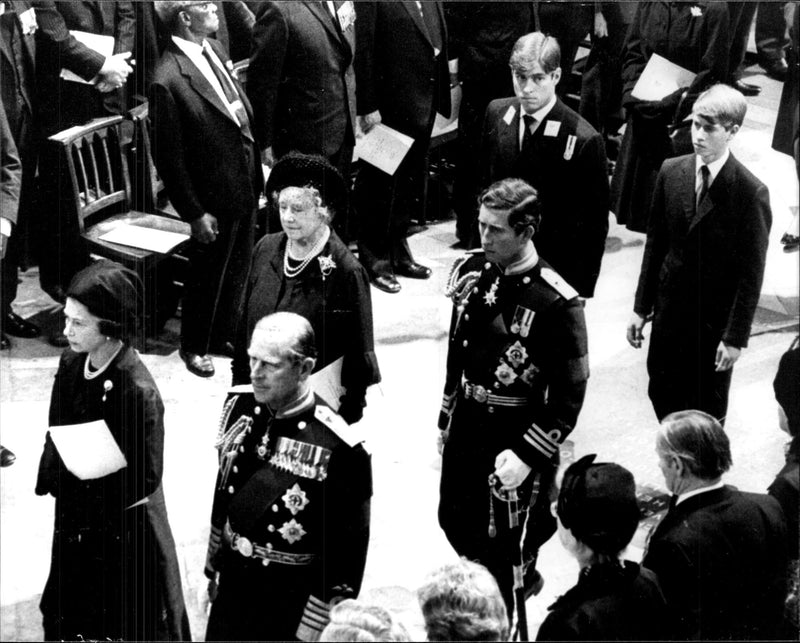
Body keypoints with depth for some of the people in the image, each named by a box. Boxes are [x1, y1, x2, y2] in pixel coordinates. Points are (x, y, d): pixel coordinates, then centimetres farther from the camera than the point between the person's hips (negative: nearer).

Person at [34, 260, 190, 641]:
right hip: (73, 524, 7)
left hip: (121, 534, -7)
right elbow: (56, 436, 7)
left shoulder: (138, 392, -26)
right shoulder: (71, 366, -4)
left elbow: (145, 478, -21)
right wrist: (50, 475, -10)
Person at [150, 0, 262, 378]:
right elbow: (169, 158, -19)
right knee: (207, 275, 13)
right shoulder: (168, 80, -24)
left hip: (246, 187, 7)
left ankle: (225, 334, 43)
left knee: (237, 271, 22)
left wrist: (256, 168, 10)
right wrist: (195, 214, -15)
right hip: (215, 198, -7)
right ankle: (194, 346, 35)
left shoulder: (214, 49, 1)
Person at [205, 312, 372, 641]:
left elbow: (348, 549, -17)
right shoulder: (239, 404, -6)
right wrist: (213, 565, 15)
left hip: (292, 604, -5)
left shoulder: (338, 448, -24)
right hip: (232, 584, 5)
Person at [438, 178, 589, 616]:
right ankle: (520, 576, 48)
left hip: (518, 436, -7)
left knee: (503, 545, 3)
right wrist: (446, 419, 16)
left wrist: (527, 456, -22)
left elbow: (569, 395, -19)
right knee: (455, 521, 22)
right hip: (466, 426, 7)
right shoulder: (472, 272, -2)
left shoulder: (556, 303, -22)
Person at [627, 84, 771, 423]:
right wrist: (641, 307, 6)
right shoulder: (671, 172, -3)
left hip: (715, 323, -4)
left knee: (707, 408, 10)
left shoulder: (751, 193, -16)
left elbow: (751, 274, -13)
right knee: (662, 395, 14)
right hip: (669, 312, 4)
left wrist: (735, 337, -13)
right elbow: (655, 243, 5)